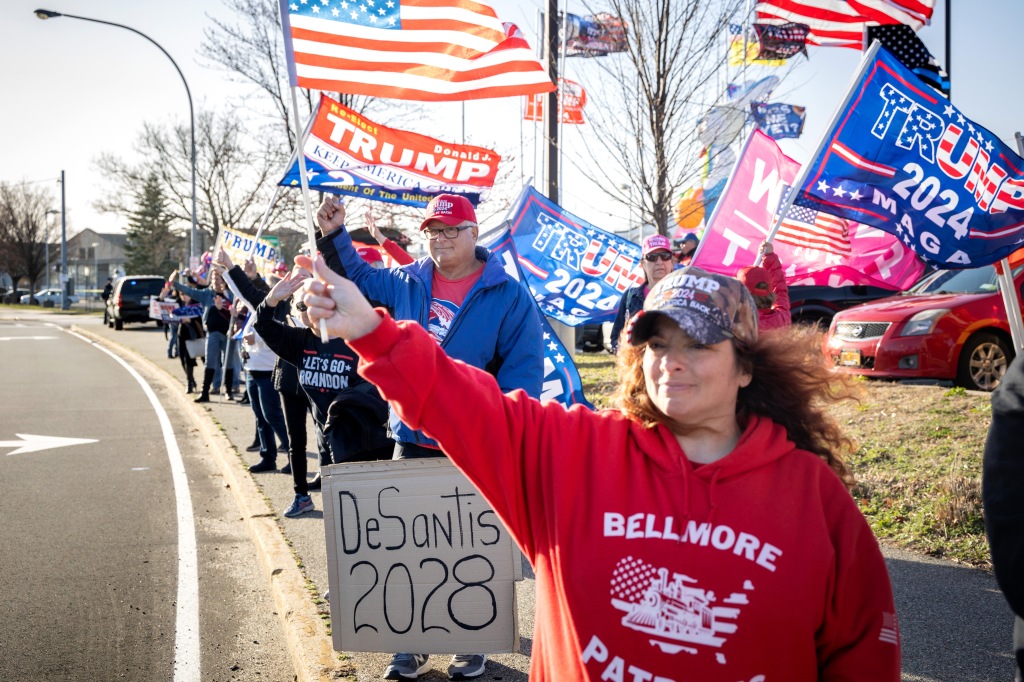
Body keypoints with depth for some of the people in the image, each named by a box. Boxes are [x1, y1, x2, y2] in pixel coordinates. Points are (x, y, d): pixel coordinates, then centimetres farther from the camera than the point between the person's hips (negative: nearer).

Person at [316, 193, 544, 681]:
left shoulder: (507, 296, -9)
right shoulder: (405, 284, 4)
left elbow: (523, 369, -12)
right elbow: (357, 275, 23)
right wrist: (334, 236, 8)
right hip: (411, 442, 4)